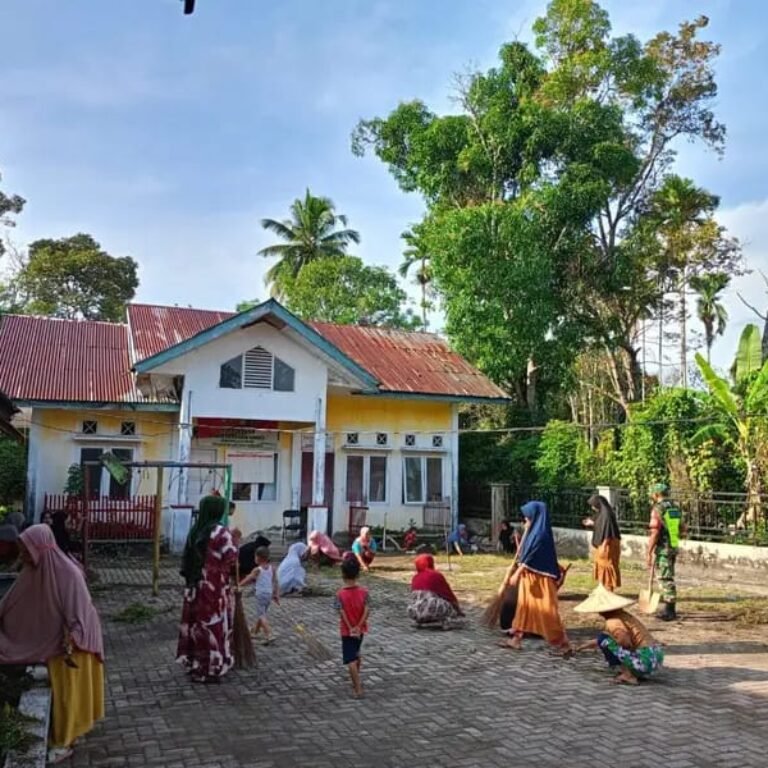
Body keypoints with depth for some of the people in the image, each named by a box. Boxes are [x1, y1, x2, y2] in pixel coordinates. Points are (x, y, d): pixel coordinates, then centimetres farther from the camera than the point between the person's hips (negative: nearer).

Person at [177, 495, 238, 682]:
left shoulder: (195, 530, 6)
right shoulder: (221, 533, -16)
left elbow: (187, 559, 12)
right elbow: (231, 560, -15)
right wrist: (235, 542, -2)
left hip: (195, 586, 7)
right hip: (215, 588, -7)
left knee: (196, 623, 15)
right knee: (214, 625, 1)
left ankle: (194, 663, 24)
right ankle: (210, 669, 6)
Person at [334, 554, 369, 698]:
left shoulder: (340, 594, -16)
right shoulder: (364, 591, -8)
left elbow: (342, 613, -21)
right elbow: (366, 610, -16)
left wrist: (351, 629, -16)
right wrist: (358, 627, -16)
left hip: (347, 631, -4)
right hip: (360, 629, 4)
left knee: (350, 660, 1)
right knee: (356, 654, 26)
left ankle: (358, 689, -4)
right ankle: (357, 681, 41)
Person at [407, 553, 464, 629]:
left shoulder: (415, 578, 20)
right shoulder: (436, 575, 6)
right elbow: (448, 593, 16)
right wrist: (458, 609, 31)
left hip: (413, 612, 6)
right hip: (430, 609, -6)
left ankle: (422, 622, 9)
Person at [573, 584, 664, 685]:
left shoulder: (613, 621, -14)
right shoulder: (623, 615, 15)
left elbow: (626, 643, -28)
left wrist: (609, 634, -7)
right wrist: (585, 645, 36)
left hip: (646, 661, -10)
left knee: (603, 638, -7)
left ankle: (628, 676, -8)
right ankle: (634, 673, 13)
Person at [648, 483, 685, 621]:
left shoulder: (658, 509, -14)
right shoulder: (676, 508, 10)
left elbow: (655, 533, -19)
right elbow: (682, 530, 17)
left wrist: (649, 553, -15)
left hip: (663, 548, -8)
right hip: (674, 547, 8)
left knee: (666, 579, -4)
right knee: (667, 578, 17)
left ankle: (670, 611, -2)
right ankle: (668, 608, 25)